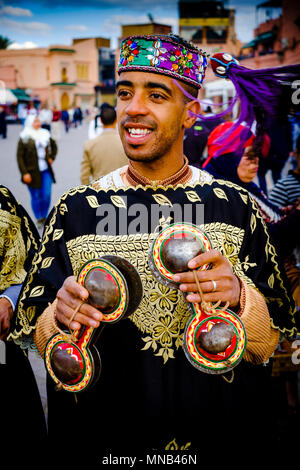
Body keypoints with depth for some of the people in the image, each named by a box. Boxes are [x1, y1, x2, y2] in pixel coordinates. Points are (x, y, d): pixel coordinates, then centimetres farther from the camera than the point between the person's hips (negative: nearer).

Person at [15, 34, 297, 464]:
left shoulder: (235, 207, -6)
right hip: (104, 438, 0)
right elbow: (41, 342, -3)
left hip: (219, 432, 0)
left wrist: (238, 295, -25)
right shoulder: (77, 209, -5)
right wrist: (62, 314, -24)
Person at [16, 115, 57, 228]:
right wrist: (24, 173, -13)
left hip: (46, 171, 3)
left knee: (47, 195, -1)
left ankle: (44, 217, 19)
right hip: (32, 172, -3)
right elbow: (19, 156, -7)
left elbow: (54, 146, 25)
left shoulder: (45, 135, 6)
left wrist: (51, 158, 11)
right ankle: (39, 219, 20)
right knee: (36, 197, 5)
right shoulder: (24, 138, -7)